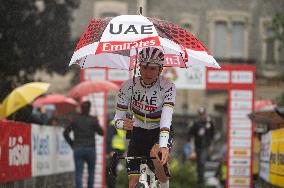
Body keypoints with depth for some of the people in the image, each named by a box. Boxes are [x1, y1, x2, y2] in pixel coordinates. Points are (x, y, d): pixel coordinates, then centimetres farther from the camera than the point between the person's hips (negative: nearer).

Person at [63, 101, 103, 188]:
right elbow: (101, 132, 4)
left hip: (77, 149, 1)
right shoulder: (93, 120, -4)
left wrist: (71, 143, 9)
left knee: (78, 172, -1)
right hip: (90, 149, -1)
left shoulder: (75, 119, 0)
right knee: (91, 171, 15)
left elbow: (65, 133, -1)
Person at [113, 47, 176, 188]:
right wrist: (122, 124, -40)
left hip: (161, 131, -2)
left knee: (155, 153, -35)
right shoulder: (128, 86, -16)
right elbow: (117, 119, -14)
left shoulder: (167, 87, -22)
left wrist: (163, 146, -49)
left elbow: (166, 118, -34)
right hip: (138, 132, 2)